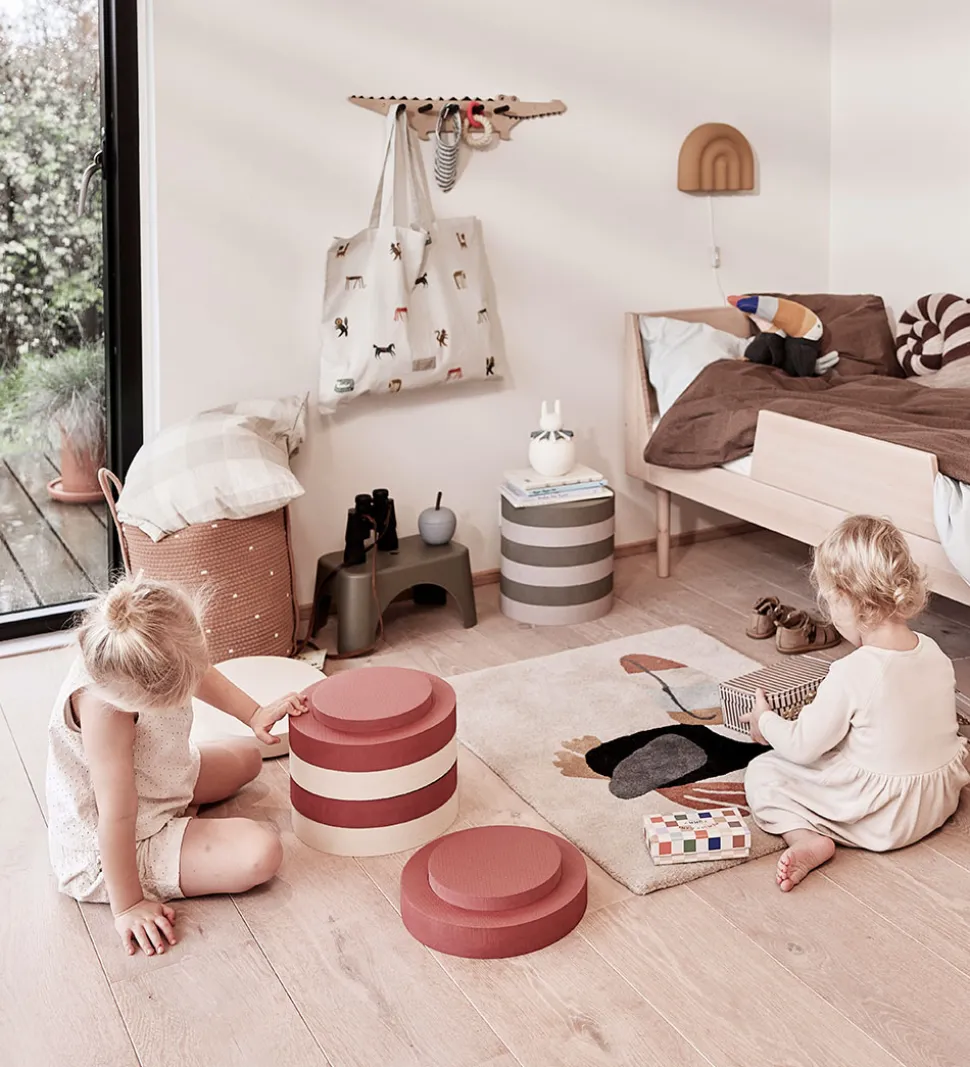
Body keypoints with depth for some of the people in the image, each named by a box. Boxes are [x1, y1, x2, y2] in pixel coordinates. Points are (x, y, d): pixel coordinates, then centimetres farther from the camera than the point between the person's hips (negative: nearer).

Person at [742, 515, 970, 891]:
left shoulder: (851, 674, -25)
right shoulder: (935, 653, -5)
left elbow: (803, 747, -16)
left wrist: (765, 721, 4)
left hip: (879, 819, -7)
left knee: (762, 772, 1)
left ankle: (808, 839, -17)